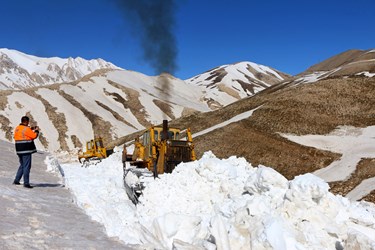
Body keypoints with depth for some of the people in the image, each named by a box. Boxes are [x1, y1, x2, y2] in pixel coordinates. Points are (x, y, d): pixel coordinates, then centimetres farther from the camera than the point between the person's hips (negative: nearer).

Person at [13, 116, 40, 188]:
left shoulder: (17, 128, 10)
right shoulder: (26, 129, -15)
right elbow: (34, 136, -11)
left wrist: (31, 129, 20)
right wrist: (37, 130, 6)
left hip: (19, 150, 8)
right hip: (26, 150, -8)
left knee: (22, 165, 21)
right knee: (27, 166, -4)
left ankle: (16, 180, 22)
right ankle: (26, 183, -4)